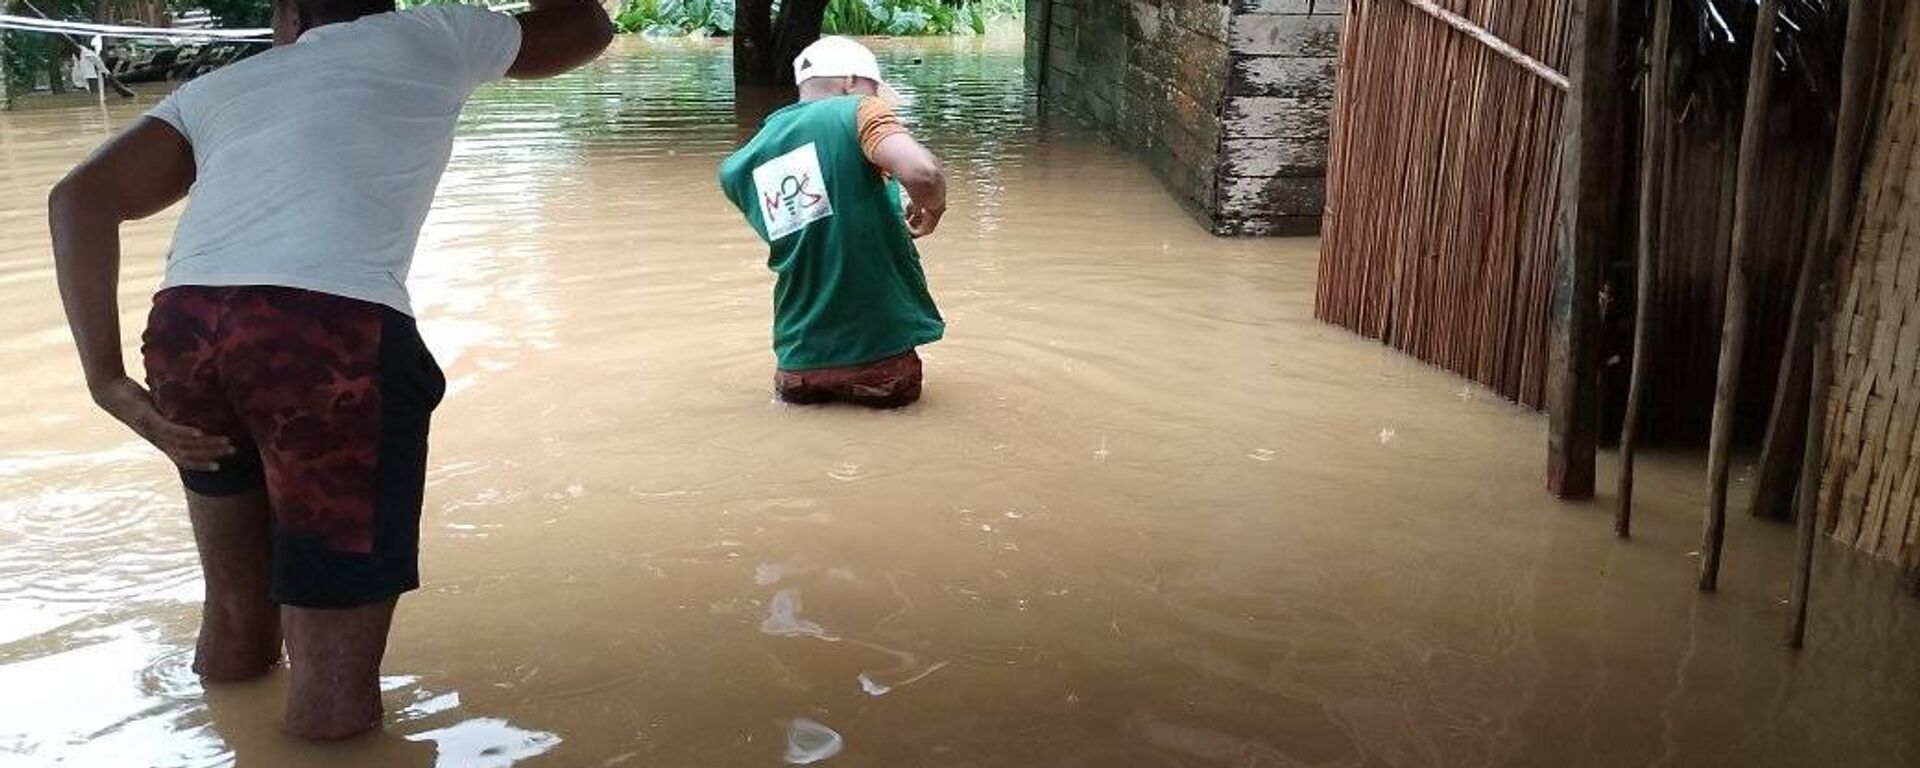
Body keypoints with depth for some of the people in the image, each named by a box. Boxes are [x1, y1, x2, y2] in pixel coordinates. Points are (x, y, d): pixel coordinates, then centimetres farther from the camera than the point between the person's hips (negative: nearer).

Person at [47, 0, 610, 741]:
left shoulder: (217, 87, 29)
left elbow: (80, 198, 13)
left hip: (185, 331, 5)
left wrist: (107, 378, 7)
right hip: (335, 333, -5)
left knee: (233, 620, 28)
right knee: (332, 698, 3)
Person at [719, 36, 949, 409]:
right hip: (880, 355, -4)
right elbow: (923, 174, -23)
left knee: (798, 392, 34)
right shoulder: (857, 111, -7)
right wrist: (933, 208, -2)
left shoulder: (741, 167, 10)